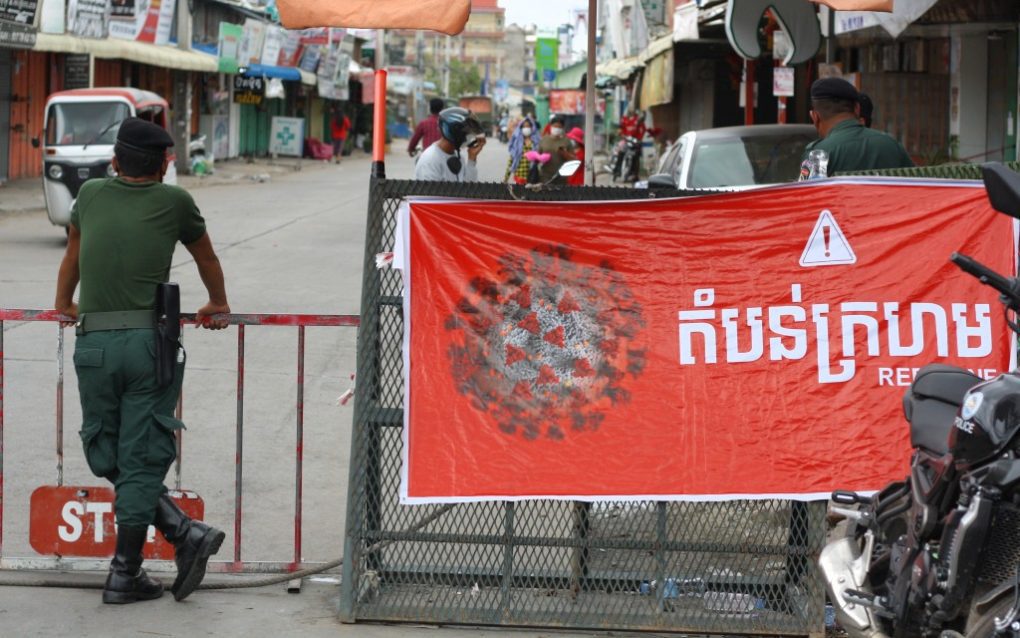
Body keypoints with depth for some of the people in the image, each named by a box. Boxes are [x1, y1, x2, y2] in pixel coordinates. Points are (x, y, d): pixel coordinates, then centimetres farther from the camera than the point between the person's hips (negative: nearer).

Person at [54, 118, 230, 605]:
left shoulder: (91, 194, 15)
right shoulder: (174, 201, 9)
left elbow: (72, 257, 33)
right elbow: (207, 259, 26)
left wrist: (63, 304, 50)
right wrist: (218, 306, 44)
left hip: (93, 343, 1)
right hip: (150, 342, -1)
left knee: (107, 459, 11)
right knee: (141, 460, 2)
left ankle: (184, 533, -2)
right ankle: (125, 575, 0)